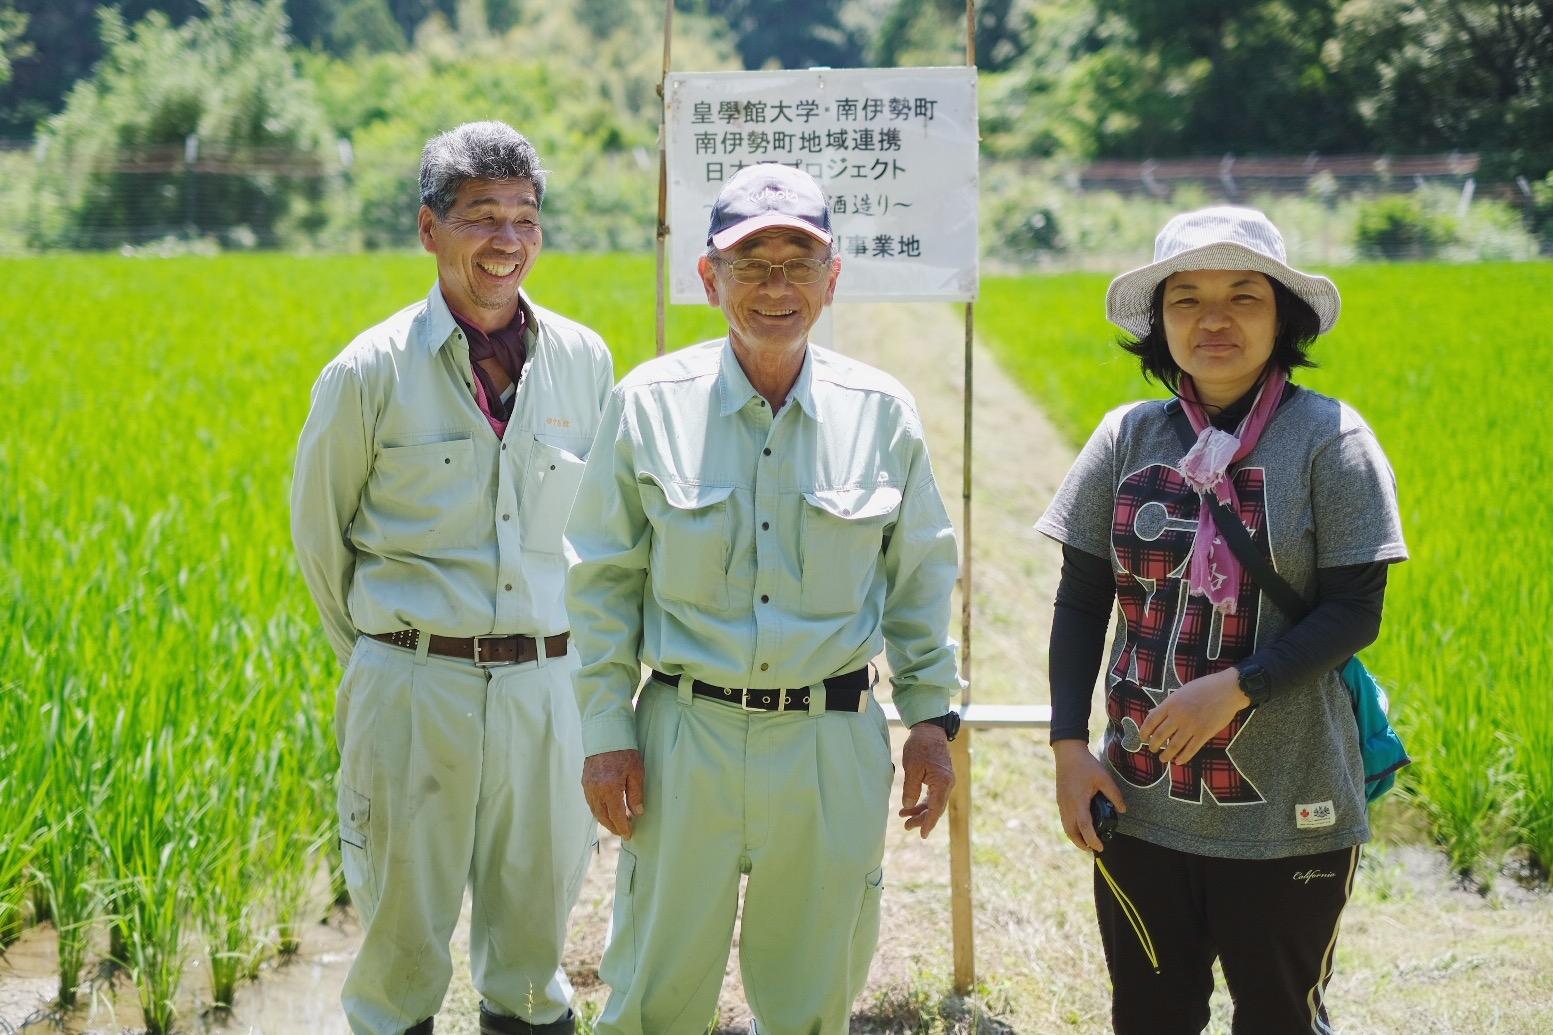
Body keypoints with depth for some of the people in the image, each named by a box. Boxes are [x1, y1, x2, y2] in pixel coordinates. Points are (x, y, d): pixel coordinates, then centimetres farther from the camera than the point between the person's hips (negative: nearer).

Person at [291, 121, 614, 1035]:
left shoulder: (584, 361, 3)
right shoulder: (370, 374, -5)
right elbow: (319, 530, 8)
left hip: (549, 679, 3)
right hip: (413, 684, -2)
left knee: (538, 902, 14)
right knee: (404, 912, 6)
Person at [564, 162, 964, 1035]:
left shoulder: (882, 412, 1)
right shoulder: (649, 405, -2)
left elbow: (921, 576, 11)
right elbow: (604, 579, 3)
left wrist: (932, 716, 7)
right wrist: (605, 730, 0)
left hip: (835, 746, 1)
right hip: (687, 738, -1)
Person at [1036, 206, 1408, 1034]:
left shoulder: (1328, 439, -8)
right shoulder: (1127, 437, 1)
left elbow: (1354, 612, -11)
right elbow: (1080, 602, 6)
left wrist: (1231, 689, -21)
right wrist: (1069, 746, -2)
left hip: (1287, 814, -3)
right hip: (1140, 806, 3)